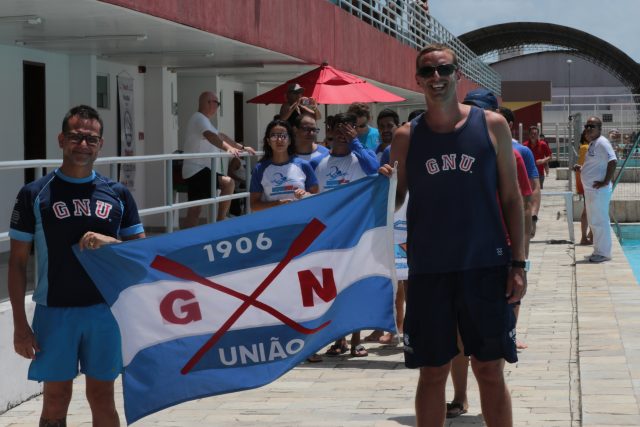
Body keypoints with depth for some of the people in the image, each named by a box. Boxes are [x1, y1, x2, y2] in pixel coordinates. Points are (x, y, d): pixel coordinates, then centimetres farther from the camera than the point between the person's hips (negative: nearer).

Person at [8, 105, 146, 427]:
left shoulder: (117, 194, 6)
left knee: (102, 398, 8)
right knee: (56, 400, 4)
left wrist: (109, 241, -13)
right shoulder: (34, 194, -1)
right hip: (54, 312, -2)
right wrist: (20, 323, -5)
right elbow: (17, 261, 0)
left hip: (106, 310, 2)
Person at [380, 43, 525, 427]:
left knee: (490, 370, 5)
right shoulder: (406, 137, 4)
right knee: (432, 372, 7)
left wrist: (518, 264, -2)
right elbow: (395, 201, 8)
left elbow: (511, 198, 2)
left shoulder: (491, 126, 1)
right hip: (428, 271, 1)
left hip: (486, 267, -1)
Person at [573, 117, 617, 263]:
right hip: (590, 189, 10)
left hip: (599, 191, -10)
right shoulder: (592, 144, 16)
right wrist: (580, 168, 11)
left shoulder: (602, 143, -15)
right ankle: (598, 251, 24)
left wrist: (606, 182, -24)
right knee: (594, 221, 16)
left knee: (600, 221, -5)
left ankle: (603, 253, 1)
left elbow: (612, 161, -26)